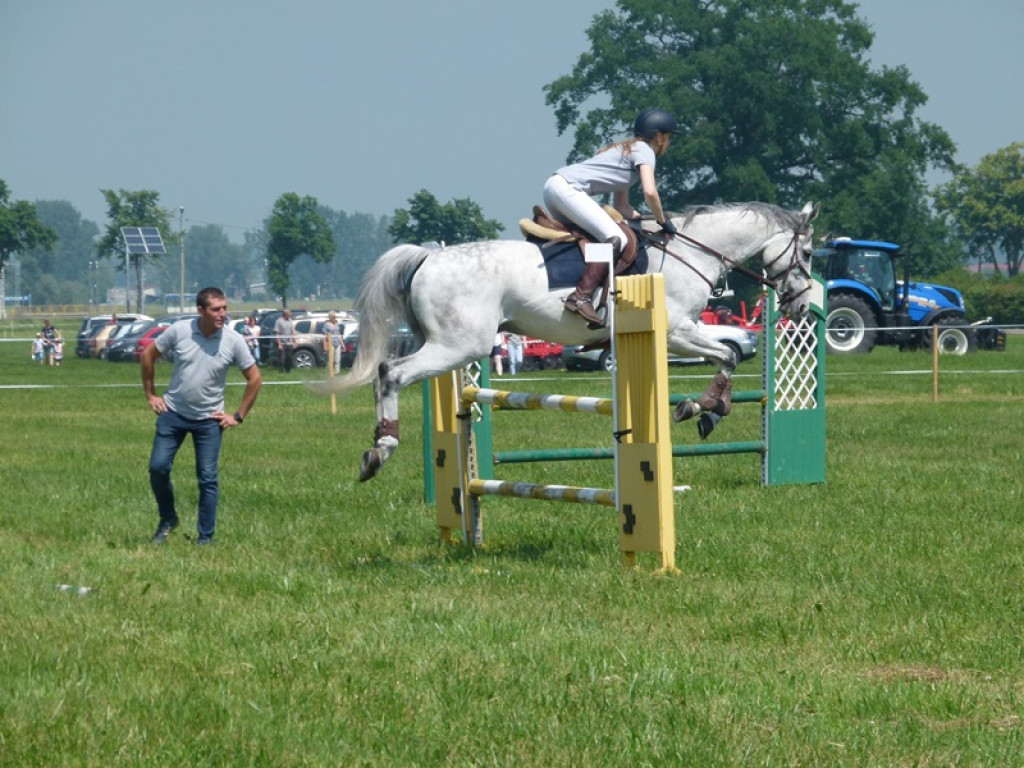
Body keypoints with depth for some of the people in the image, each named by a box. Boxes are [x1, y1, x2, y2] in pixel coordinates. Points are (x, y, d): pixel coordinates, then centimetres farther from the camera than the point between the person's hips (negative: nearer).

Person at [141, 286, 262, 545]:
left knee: (208, 479, -1)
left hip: (209, 419, 0)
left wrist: (238, 416, -1)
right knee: (158, 467, -5)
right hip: (173, 414, 1)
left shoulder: (233, 342, -11)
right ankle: (168, 519, 19)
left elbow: (254, 378, 0)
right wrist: (150, 395, 4)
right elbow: (148, 355, 4)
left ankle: (205, 538, 9)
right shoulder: (179, 331, -11)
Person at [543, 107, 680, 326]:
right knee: (615, 238, -19)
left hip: (554, 186, 10)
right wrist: (663, 222, -1)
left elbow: (621, 206, 30)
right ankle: (581, 297, -31)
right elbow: (650, 192, -14)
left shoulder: (627, 150, 28)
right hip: (566, 187, -10)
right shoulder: (644, 151, 0)